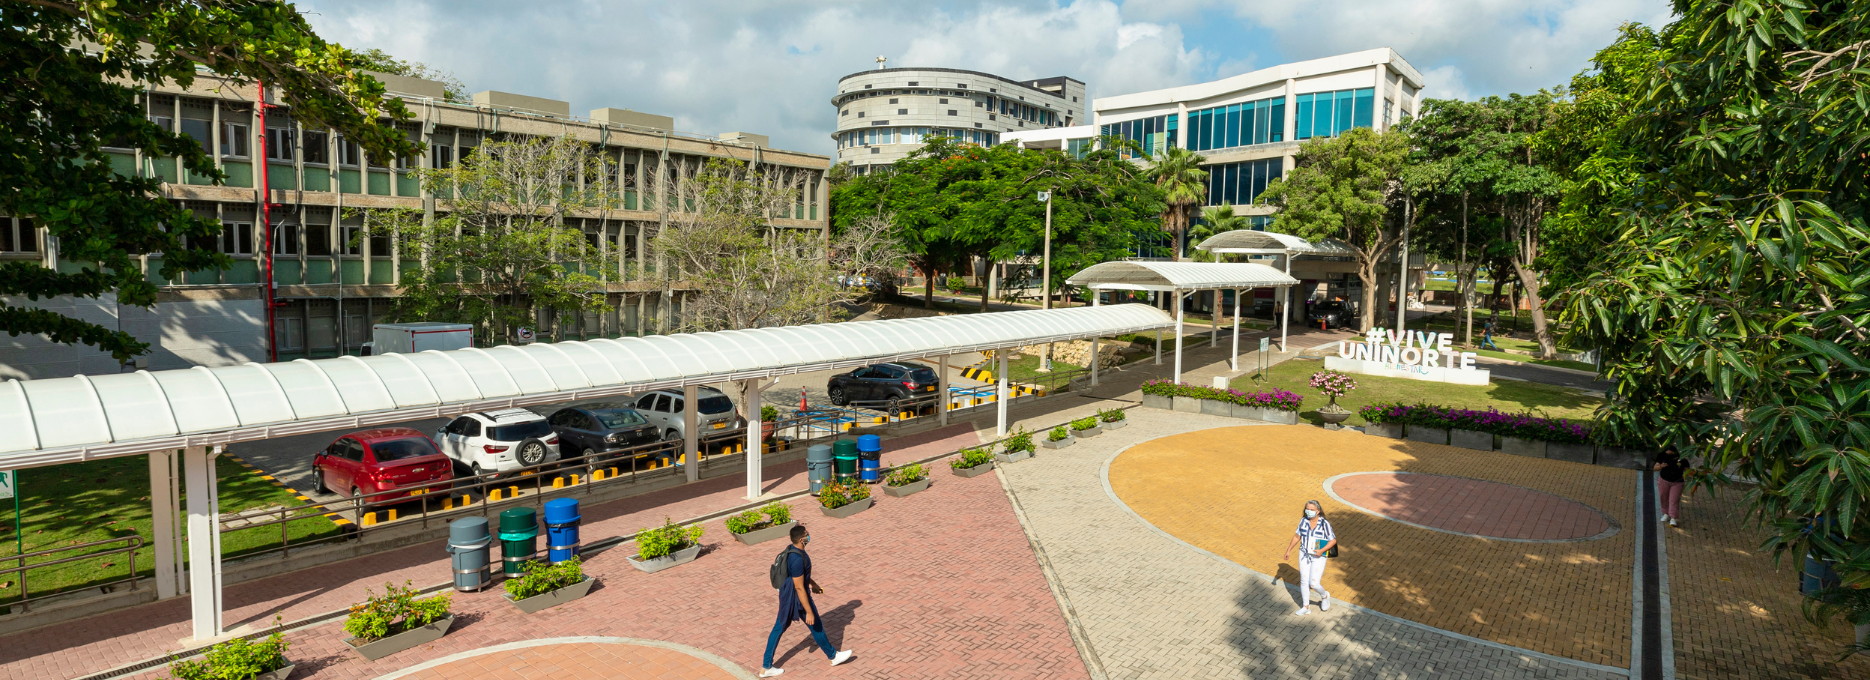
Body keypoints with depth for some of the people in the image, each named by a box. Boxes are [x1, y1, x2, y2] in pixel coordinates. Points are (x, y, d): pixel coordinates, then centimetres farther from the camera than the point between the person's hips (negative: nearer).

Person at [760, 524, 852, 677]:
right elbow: (799, 588, -29)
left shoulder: (791, 549, -2)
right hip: (797, 598, -9)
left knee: (779, 628, 16)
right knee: (816, 626, 12)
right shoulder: (797, 559, -33)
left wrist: (813, 583, 28)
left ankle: (766, 667, 26)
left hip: (786, 595, 9)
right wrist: (809, 612, -23)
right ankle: (833, 656, 33)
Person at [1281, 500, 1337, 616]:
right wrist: (1288, 550, 8)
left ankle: (1325, 596, 28)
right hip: (1304, 554, 4)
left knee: (1314, 583, -6)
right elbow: (1297, 536, 7)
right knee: (1304, 581, 7)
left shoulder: (1325, 523, -16)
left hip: (1318, 557, -4)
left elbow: (1333, 540, -11)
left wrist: (1322, 550, -23)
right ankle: (1306, 607, 21)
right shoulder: (1303, 521, -4)